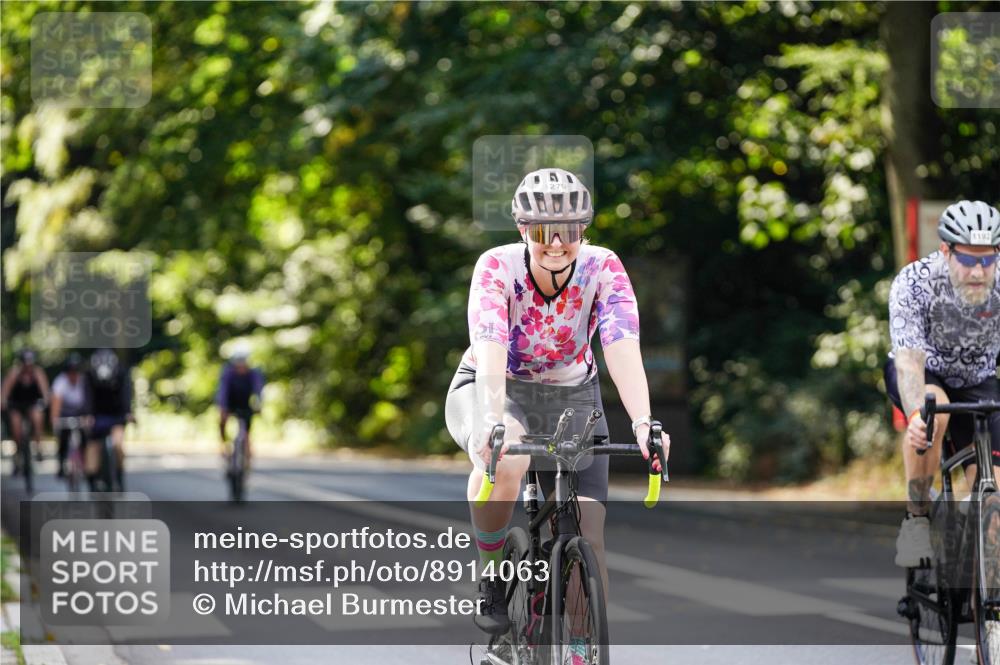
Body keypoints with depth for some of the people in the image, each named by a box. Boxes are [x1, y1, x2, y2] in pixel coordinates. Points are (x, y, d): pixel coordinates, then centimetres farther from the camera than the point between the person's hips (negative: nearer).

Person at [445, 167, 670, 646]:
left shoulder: (603, 269, -20)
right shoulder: (498, 266, -24)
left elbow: (622, 347, -33)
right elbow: (490, 348, -37)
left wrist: (643, 424, -49)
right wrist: (494, 423, -54)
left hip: (571, 397, 2)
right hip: (494, 390, -2)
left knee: (587, 543, -12)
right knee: (505, 460, -38)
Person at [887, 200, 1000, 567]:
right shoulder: (914, 283, -30)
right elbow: (910, 359, -38)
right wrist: (916, 415, -57)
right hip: (924, 372, -2)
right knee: (933, 411, -37)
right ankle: (916, 518, -20)